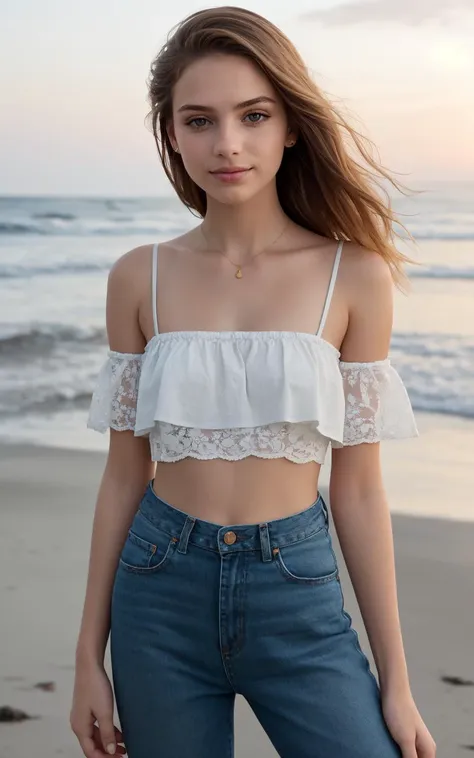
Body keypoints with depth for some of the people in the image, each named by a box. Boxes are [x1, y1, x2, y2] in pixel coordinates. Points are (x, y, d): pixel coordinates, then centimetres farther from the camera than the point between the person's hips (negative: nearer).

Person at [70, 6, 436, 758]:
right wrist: (88, 658, 6)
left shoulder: (354, 276, -5)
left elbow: (358, 487, -1)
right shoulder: (140, 277, -1)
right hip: (161, 595, 2)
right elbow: (124, 474, 4)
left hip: (297, 593, -1)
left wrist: (396, 680, 0)